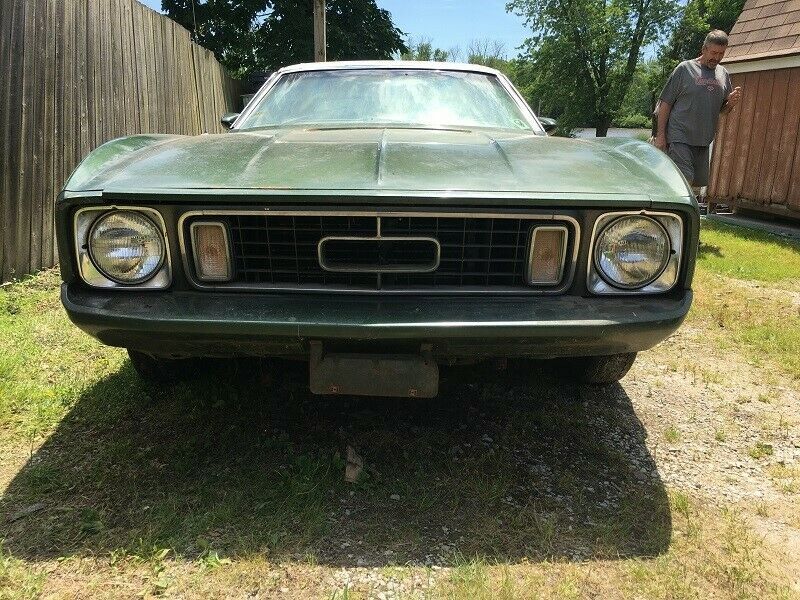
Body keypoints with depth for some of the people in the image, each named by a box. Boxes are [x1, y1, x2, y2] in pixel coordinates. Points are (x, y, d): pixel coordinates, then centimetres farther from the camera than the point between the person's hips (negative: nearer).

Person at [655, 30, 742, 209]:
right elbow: (666, 103, -3)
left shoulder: (724, 75, 13)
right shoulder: (685, 69, -2)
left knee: (696, 186, 8)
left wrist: (732, 103, -3)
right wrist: (660, 135, -9)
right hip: (680, 138, -6)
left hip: (703, 140, 6)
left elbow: (723, 109, 21)